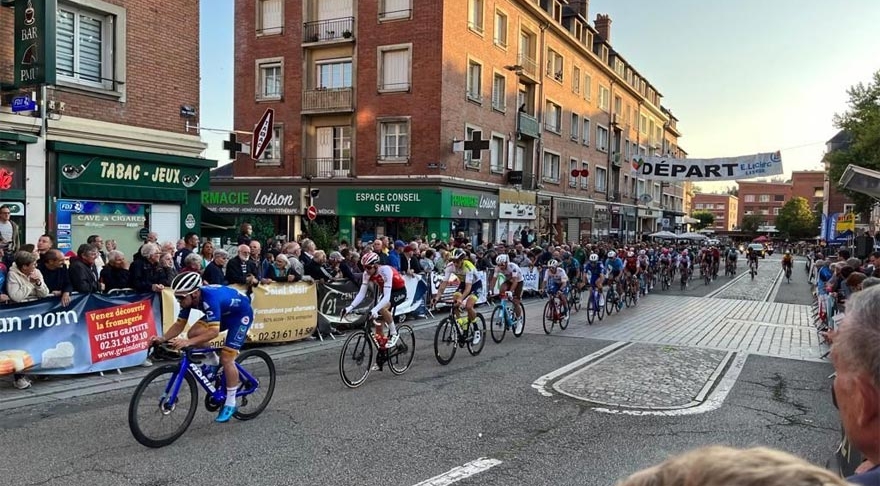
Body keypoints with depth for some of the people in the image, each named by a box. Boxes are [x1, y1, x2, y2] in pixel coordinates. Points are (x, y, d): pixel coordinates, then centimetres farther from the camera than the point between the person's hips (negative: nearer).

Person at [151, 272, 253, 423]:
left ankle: (230, 404, 3)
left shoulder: (209, 298, -38)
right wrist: (163, 338, -27)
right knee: (193, 333, -12)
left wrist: (188, 342, -53)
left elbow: (214, 331, -44)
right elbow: (179, 324, -10)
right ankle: (212, 363, 13)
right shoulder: (189, 298, -16)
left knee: (226, 359, -12)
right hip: (223, 312, 8)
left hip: (241, 314, -8)